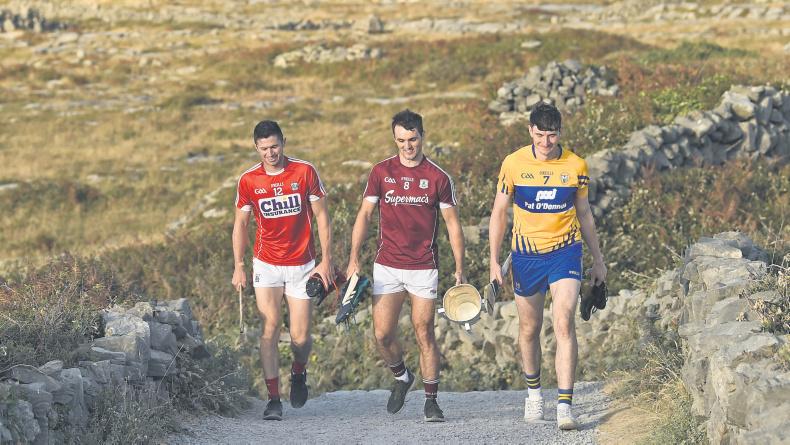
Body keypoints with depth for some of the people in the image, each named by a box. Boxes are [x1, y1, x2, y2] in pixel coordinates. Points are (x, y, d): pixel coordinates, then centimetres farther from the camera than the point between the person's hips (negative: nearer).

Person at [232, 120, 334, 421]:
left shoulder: (305, 172, -4)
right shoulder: (248, 180, 0)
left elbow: (321, 216, 0)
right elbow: (241, 224, 8)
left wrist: (326, 260, -5)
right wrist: (239, 267, 0)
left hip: (302, 265, -1)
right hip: (266, 265, 1)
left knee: (300, 336, -2)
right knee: (270, 328, -11)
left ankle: (298, 373, 31)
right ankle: (273, 399, -7)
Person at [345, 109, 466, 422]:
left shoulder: (438, 178, 0)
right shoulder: (381, 172, 4)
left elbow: (452, 223, 3)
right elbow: (364, 214, 6)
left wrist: (459, 268, -2)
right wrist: (354, 258, -3)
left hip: (423, 268, -2)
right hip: (387, 267, 2)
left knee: (424, 333, -3)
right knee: (382, 335, -2)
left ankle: (431, 400, 6)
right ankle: (401, 377, 27)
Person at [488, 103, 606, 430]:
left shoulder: (576, 166, -2)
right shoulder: (514, 164, -4)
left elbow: (584, 213, 10)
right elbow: (499, 212, 3)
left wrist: (598, 259, 14)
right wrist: (494, 260, -3)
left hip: (565, 251, -1)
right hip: (526, 255, 1)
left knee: (564, 323, -17)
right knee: (529, 328, 11)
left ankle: (564, 405, -20)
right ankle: (534, 392, 35)